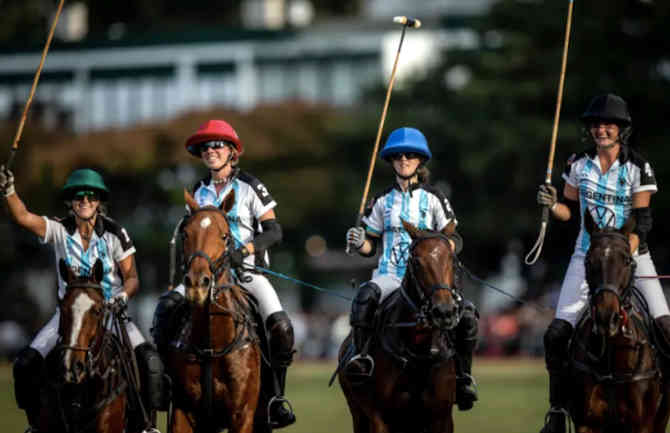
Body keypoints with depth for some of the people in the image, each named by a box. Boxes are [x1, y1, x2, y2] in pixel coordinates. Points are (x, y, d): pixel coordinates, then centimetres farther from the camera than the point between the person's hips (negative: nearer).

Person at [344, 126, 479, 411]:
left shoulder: (433, 199, 10)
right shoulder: (383, 201, 14)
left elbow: (454, 240, 8)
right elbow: (370, 247, 16)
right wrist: (359, 243, -7)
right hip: (390, 274, 0)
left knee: (466, 312, -24)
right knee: (366, 294, -36)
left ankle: (463, 375, -8)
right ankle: (359, 355, -36)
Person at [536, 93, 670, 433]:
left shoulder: (638, 168, -5)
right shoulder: (579, 165, 3)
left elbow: (642, 222, -8)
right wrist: (552, 205, -10)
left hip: (630, 253, -2)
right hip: (588, 256, 2)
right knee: (557, 334, -8)